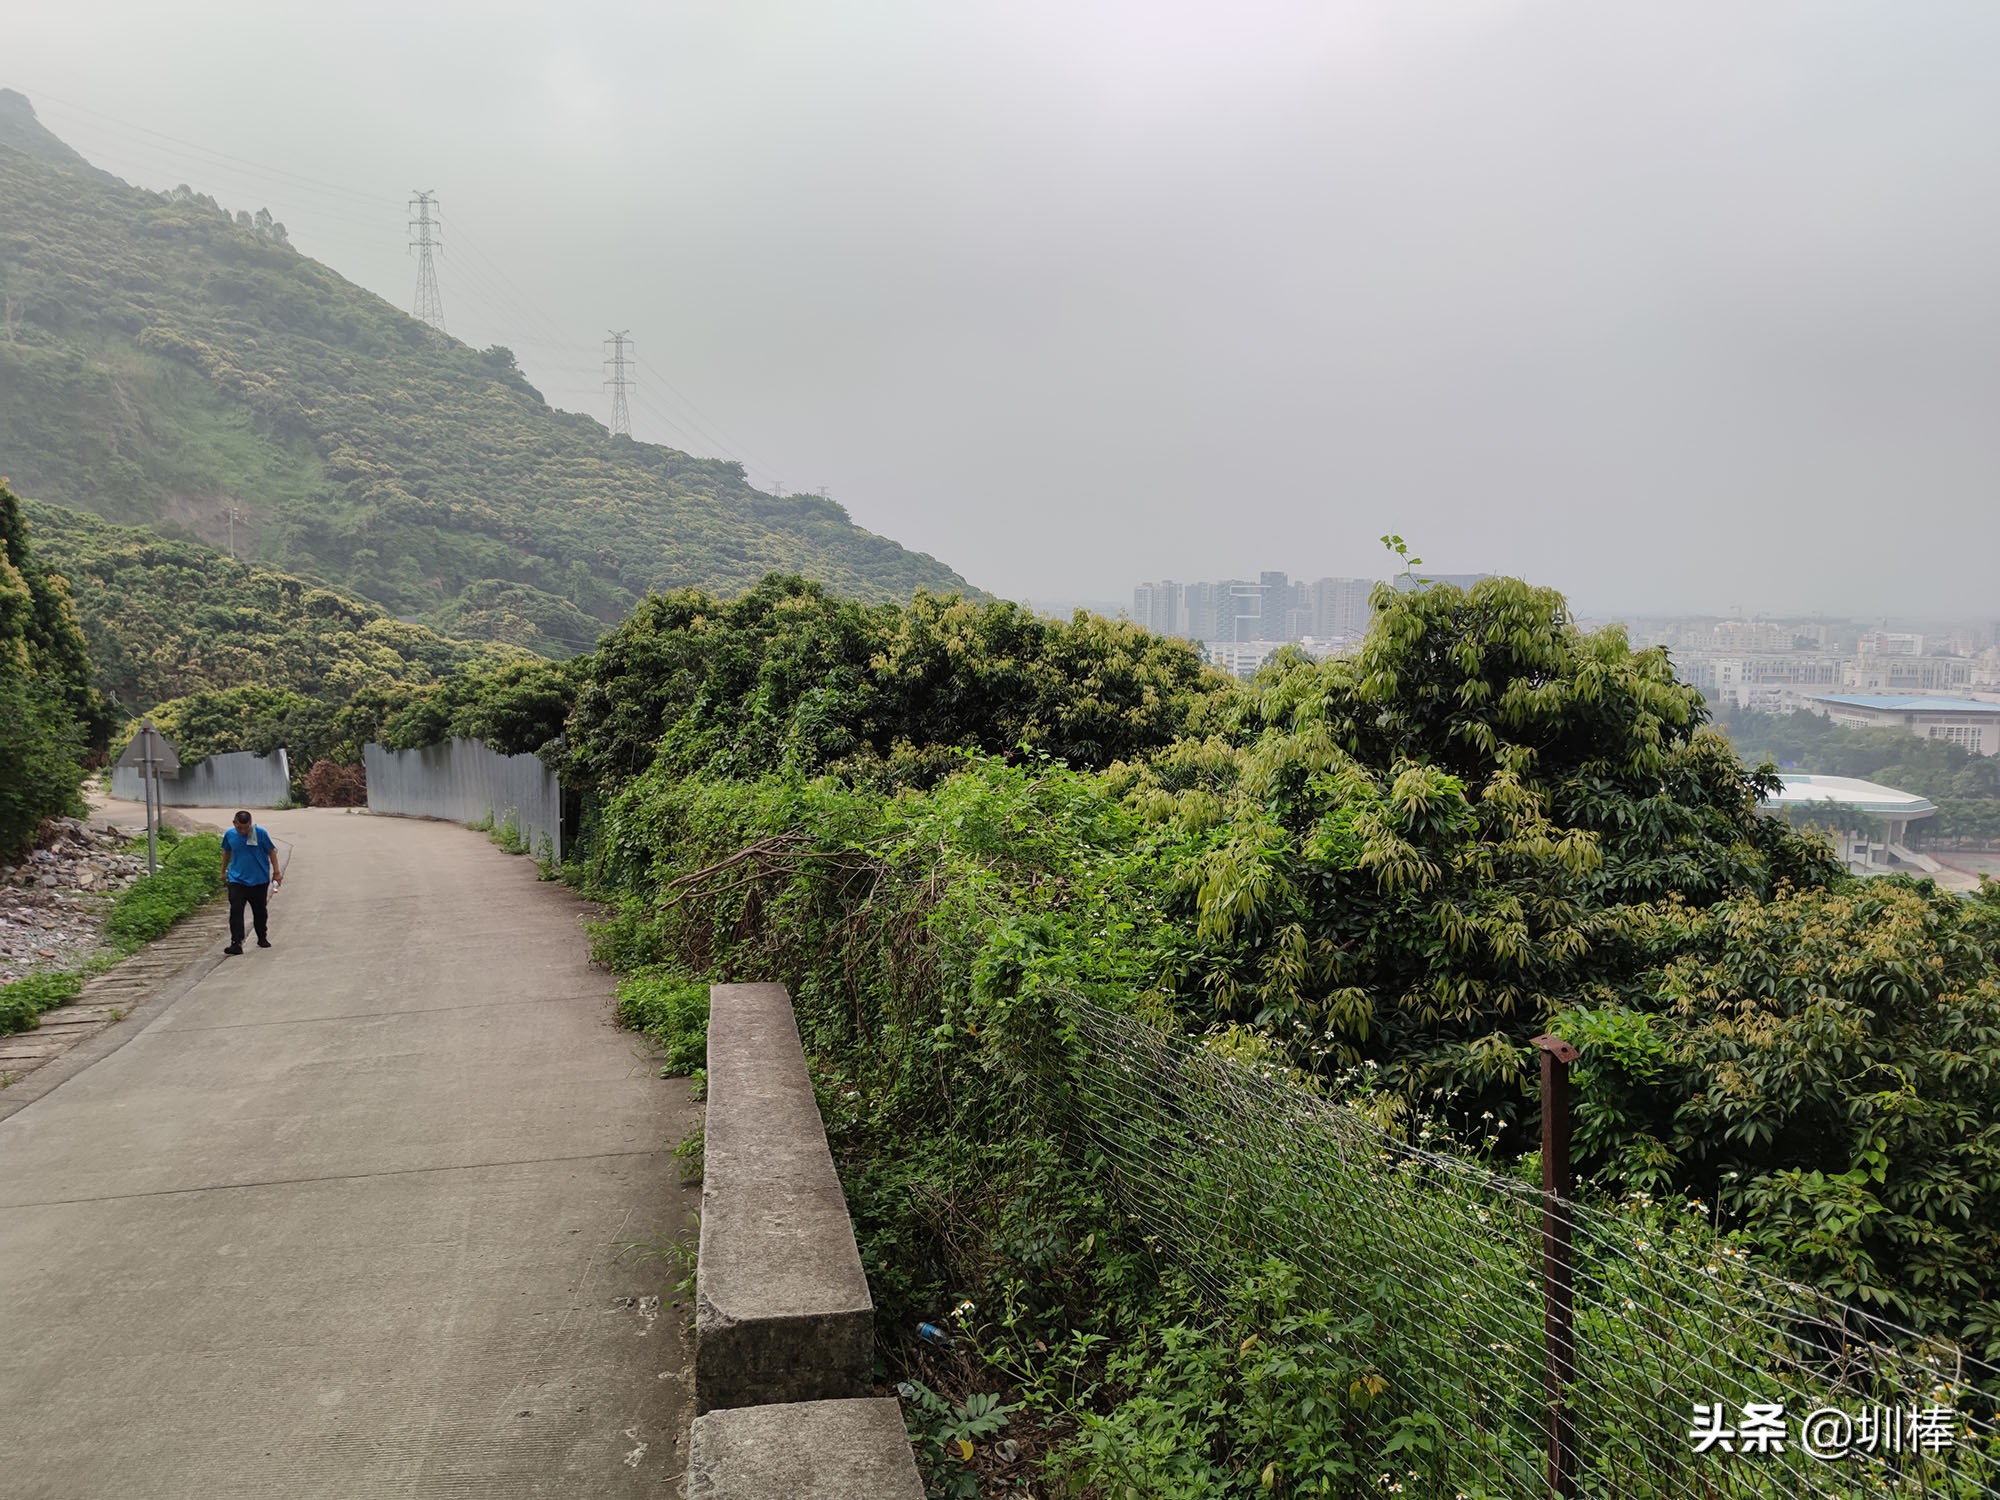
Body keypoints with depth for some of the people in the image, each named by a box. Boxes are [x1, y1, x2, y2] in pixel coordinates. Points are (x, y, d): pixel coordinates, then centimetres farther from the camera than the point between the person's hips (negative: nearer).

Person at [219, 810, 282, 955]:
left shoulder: (260, 833, -11)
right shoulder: (230, 835, -3)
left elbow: (272, 851, 0)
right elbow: (226, 852, 16)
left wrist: (276, 872, 0)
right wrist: (223, 871, 25)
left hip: (259, 880, -1)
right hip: (237, 880, 1)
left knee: (260, 911, 13)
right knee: (235, 911, -12)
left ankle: (262, 938, 31)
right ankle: (236, 943, -14)